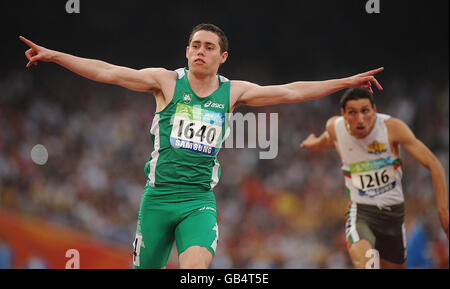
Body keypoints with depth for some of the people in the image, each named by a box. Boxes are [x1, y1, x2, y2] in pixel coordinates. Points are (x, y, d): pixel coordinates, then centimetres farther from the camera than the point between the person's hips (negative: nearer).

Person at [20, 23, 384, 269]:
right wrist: (53, 55, -10)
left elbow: (291, 92, 9)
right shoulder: (167, 81, 0)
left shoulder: (232, 92, 6)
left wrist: (347, 82, 8)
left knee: (197, 265, -24)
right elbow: (107, 72, -4)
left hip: (200, 201, 0)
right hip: (158, 196, 0)